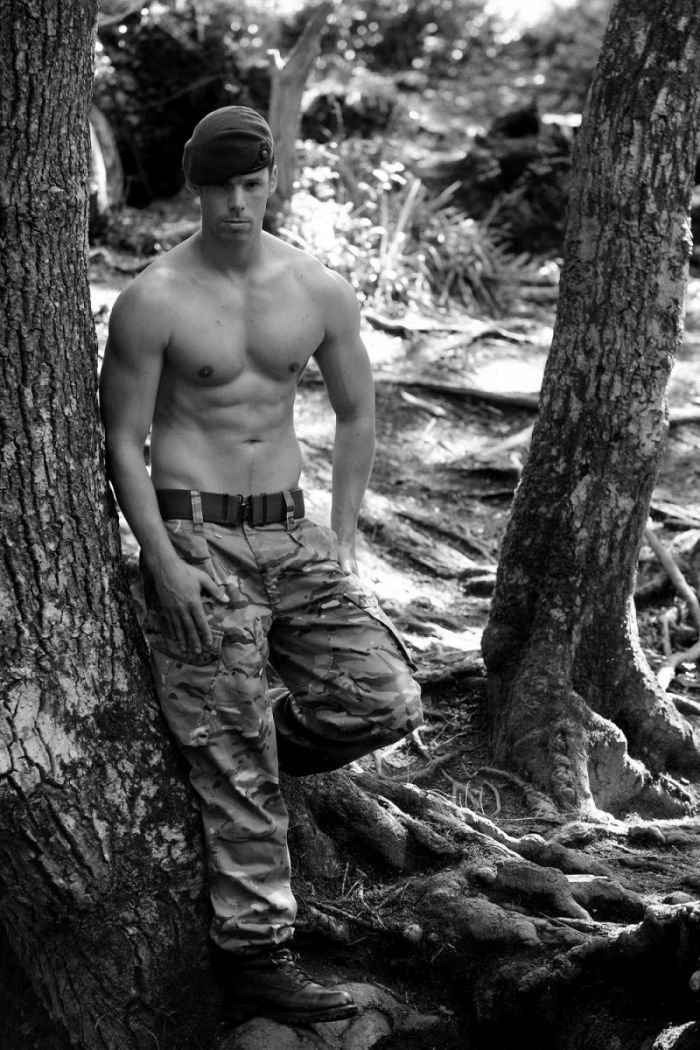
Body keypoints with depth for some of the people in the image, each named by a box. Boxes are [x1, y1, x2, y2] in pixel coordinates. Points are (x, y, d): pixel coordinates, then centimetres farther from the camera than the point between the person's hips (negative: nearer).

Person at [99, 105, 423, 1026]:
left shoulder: (321, 291, 5)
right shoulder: (154, 301, -7)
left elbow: (357, 414, 15)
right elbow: (122, 444, -5)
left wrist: (340, 539, 9)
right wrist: (166, 566, -13)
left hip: (291, 533, 5)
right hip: (195, 537, -5)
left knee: (386, 702, -5)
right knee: (236, 762, -3)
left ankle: (222, 745, 20)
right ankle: (257, 955, 8)